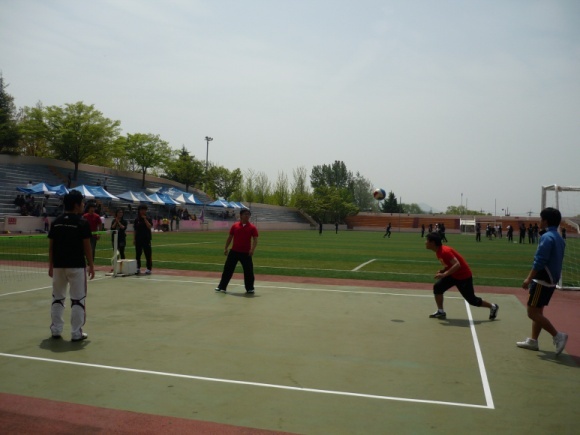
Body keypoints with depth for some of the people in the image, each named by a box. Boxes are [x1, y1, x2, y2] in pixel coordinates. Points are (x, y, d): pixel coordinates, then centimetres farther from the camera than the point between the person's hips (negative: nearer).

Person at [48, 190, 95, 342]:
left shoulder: (56, 222, 5)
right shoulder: (82, 223, -9)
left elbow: (51, 246, 7)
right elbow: (86, 247, -9)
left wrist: (51, 265, 15)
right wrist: (91, 265, -1)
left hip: (58, 265, 5)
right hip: (76, 266, -5)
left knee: (57, 298, 16)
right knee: (78, 299, 2)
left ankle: (56, 330, 22)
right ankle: (76, 332, 4)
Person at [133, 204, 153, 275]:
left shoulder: (148, 219, 2)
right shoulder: (136, 220, 8)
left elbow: (150, 226, -15)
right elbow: (135, 230, 9)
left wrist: (145, 219, -17)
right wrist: (134, 239, 4)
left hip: (146, 239, -3)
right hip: (138, 239, 3)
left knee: (148, 254, -4)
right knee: (138, 254, 7)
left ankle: (149, 269, 0)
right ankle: (138, 268, 16)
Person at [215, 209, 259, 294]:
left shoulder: (252, 227, -3)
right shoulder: (235, 226, 3)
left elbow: (255, 240, -7)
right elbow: (230, 237, 10)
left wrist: (252, 249, -22)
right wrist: (226, 248, 6)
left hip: (246, 253, -1)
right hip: (234, 251, 2)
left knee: (249, 271, 0)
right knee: (228, 269, 5)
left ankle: (250, 289, 14)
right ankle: (222, 287, 16)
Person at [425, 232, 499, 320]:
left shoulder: (445, 251, -28)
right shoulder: (438, 252, 2)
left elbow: (457, 265, -34)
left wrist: (444, 274, -34)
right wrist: (442, 271, -1)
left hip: (464, 276, -9)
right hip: (453, 275, 9)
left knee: (472, 300, 4)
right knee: (437, 287, -3)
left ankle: (493, 307, 27)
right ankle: (441, 312, 6)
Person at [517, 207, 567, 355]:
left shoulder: (547, 237, -17)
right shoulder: (559, 238, 12)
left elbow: (539, 262, -23)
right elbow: (554, 261, 17)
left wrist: (528, 279, -17)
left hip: (543, 281, -10)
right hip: (551, 280, 10)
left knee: (532, 312, -4)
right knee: (537, 311, 15)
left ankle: (557, 336, -3)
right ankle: (533, 341, 21)